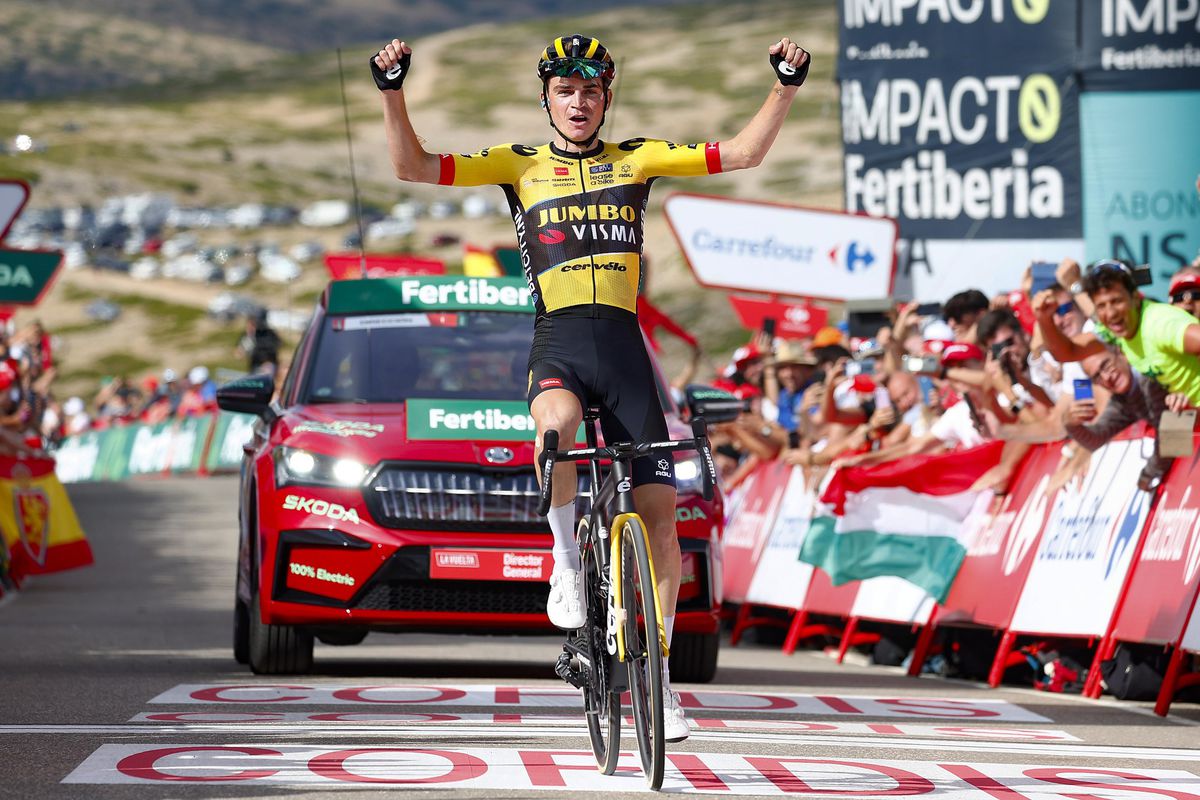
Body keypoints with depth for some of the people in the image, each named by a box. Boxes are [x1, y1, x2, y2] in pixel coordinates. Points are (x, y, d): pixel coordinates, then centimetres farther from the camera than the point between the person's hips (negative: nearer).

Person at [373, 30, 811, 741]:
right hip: (558, 343, -2)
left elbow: (743, 154, 9)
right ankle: (567, 561, -12)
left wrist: (788, 85, -4)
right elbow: (414, 167, 2)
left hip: (624, 347, 2)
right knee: (557, 429, -38)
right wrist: (393, 90, -12)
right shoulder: (520, 165, 10)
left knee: (659, 508, -3)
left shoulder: (637, 159, 13)